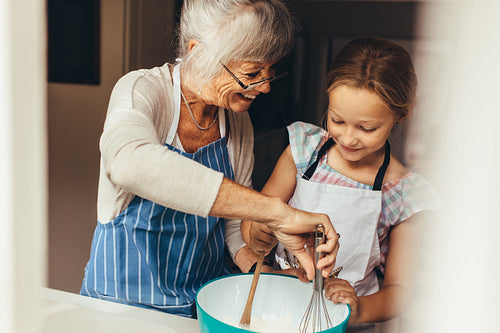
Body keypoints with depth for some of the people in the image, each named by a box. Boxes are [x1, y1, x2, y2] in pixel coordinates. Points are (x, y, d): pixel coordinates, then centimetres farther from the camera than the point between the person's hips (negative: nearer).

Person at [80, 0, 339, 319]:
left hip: (208, 297, 3)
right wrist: (276, 211, -43)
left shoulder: (238, 121, -2)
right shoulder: (142, 90, -18)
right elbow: (130, 163, -41)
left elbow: (235, 221, 6)